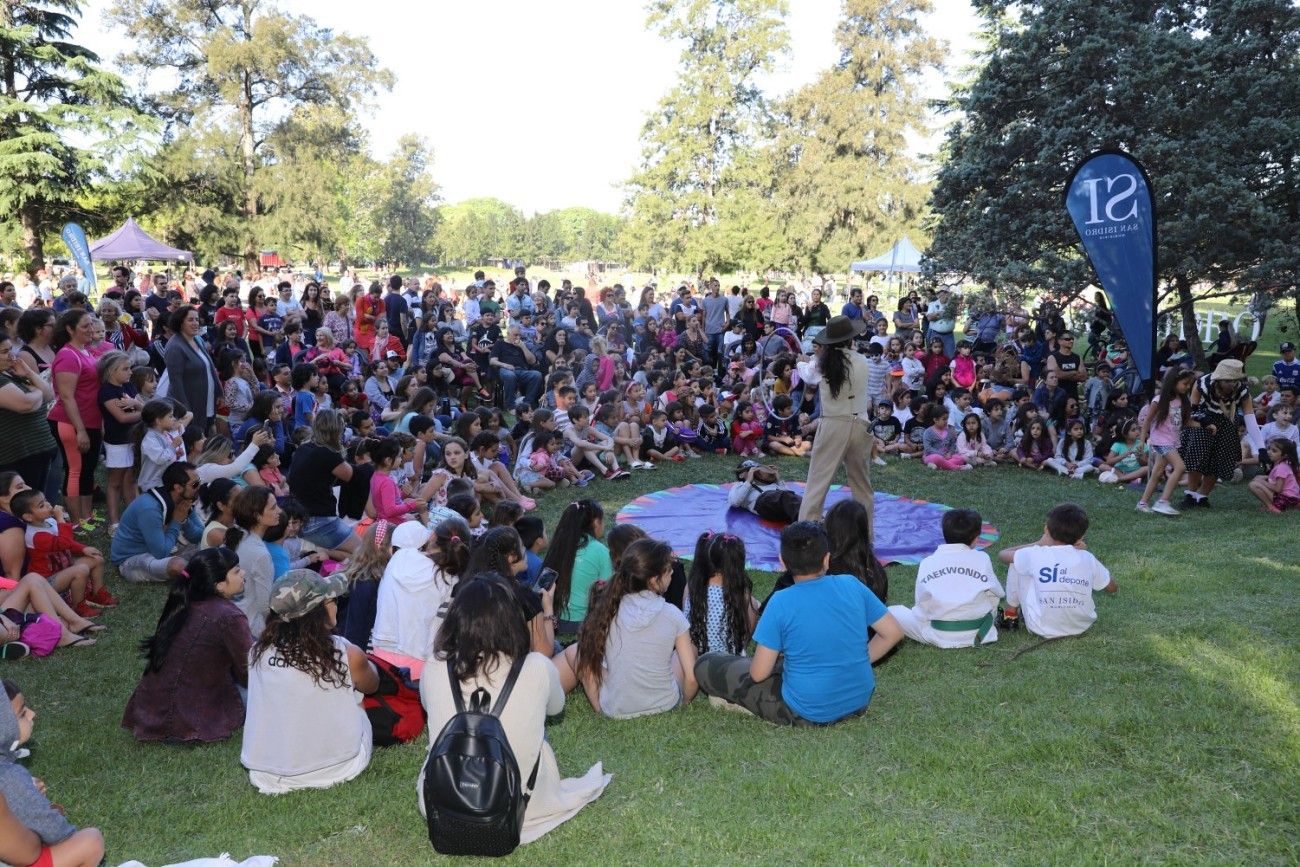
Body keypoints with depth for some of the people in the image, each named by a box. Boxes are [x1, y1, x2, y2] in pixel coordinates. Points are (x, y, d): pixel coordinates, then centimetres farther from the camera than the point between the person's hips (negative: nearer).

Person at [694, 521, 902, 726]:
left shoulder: (781, 603, -18)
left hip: (807, 714, -5)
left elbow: (759, 673, -15)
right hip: (860, 702, 5)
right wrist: (858, 661, 10)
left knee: (705, 665, 2)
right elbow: (893, 632, 1)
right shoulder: (852, 585, -6)